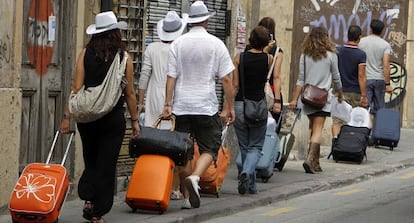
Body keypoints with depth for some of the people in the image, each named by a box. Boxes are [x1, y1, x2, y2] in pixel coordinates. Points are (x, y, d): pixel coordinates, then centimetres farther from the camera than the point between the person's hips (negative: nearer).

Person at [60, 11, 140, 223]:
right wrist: (134, 120, 8)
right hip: (113, 117, -2)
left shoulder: (86, 54, -1)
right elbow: (129, 93, -1)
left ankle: (88, 198, 3)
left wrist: (67, 116, -2)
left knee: (91, 160, 20)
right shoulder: (123, 57, -3)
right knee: (106, 165, 6)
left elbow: (77, 88, -6)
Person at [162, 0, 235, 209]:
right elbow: (226, 79, -3)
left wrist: (168, 103, 1)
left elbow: (171, 77, -1)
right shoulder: (216, 44, -2)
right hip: (206, 106, -2)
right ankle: (195, 177, -21)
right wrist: (230, 106, 3)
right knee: (209, 148, 6)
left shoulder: (177, 44, 3)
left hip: (181, 106, 2)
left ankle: (188, 196, 10)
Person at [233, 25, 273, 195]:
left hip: (240, 105, 1)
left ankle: (251, 185, 16)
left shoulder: (239, 58, -4)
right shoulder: (269, 59, -3)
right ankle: (246, 172, -21)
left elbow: (235, 85, -5)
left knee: (244, 147, 13)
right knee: (255, 147, 7)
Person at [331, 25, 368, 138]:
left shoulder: (338, 51, 1)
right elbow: (361, 76, -13)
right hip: (355, 93, -2)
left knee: (337, 121, -2)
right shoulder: (361, 55, -10)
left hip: (340, 91, 2)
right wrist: (364, 96, -11)